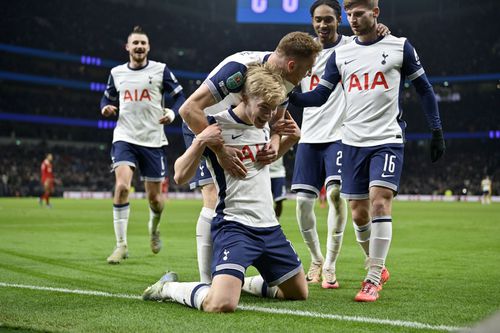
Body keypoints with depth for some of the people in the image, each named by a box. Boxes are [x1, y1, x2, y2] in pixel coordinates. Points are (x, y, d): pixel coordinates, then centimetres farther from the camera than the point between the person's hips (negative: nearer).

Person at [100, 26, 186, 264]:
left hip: (153, 140, -1)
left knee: (154, 197, 5)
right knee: (122, 186, -21)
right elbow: (108, 98, 20)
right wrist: (106, 108, -3)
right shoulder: (117, 73, 8)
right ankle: (121, 245, -11)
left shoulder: (160, 70, 1)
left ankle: (154, 228, 41)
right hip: (125, 138, 1)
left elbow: (179, 96, 4)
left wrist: (172, 113, -16)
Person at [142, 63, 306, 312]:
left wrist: (292, 139, 13)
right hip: (234, 225, -7)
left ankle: (244, 282, 38)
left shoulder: (264, 125, 8)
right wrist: (201, 141, -28)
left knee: (299, 293, 16)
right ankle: (168, 288, 3)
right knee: (221, 304, -26)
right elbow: (180, 177, -13)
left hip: (269, 226, 8)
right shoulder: (217, 126, -13)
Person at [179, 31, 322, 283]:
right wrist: (220, 151, -45)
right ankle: (207, 283, -15)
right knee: (215, 199, -20)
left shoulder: (284, 77, -11)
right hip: (202, 127, -8)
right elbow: (188, 109, -41)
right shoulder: (240, 68, -36)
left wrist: (274, 142, -24)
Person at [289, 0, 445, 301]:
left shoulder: (400, 47, 2)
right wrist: (287, 95, -9)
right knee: (359, 213, 6)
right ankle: (378, 266, 29)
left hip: (388, 140, -3)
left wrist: (437, 131, 3)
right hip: (353, 142, 4)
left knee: (380, 203, -17)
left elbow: (425, 89, 8)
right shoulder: (341, 55, 10)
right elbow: (318, 97, 9)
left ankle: (373, 280, -11)